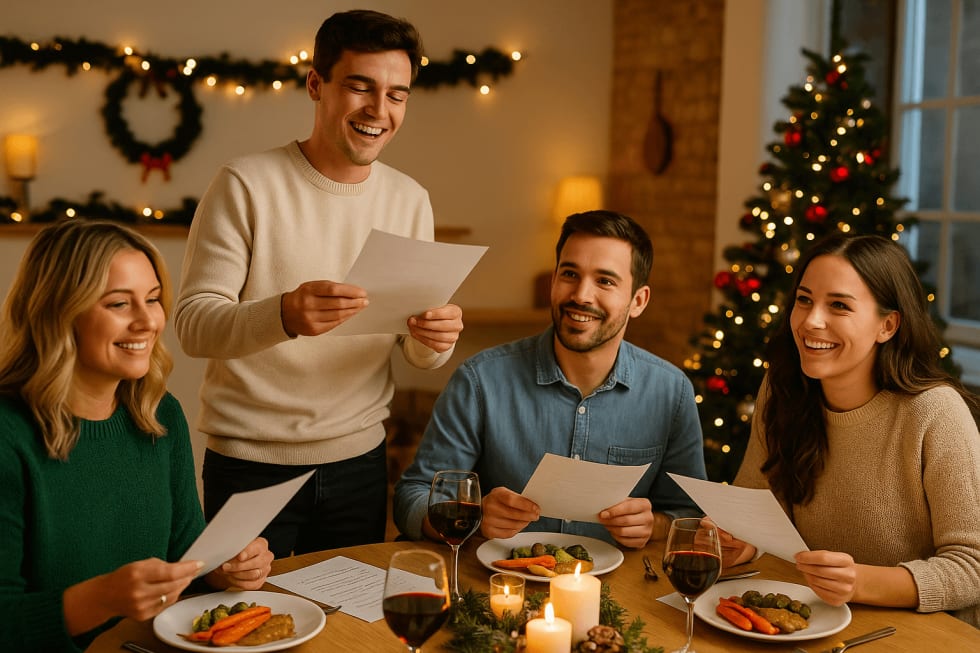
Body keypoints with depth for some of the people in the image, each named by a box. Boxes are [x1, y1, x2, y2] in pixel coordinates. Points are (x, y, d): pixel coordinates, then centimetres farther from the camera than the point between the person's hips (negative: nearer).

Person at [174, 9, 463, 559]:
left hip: (359, 458, 4)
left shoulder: (411, 200, 3)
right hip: (251, 464, -4)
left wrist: (434, 338, -18)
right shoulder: (247, 185, -11)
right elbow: (193, 325, -16)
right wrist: (283, 316, -35)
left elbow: (416, 353, 6)